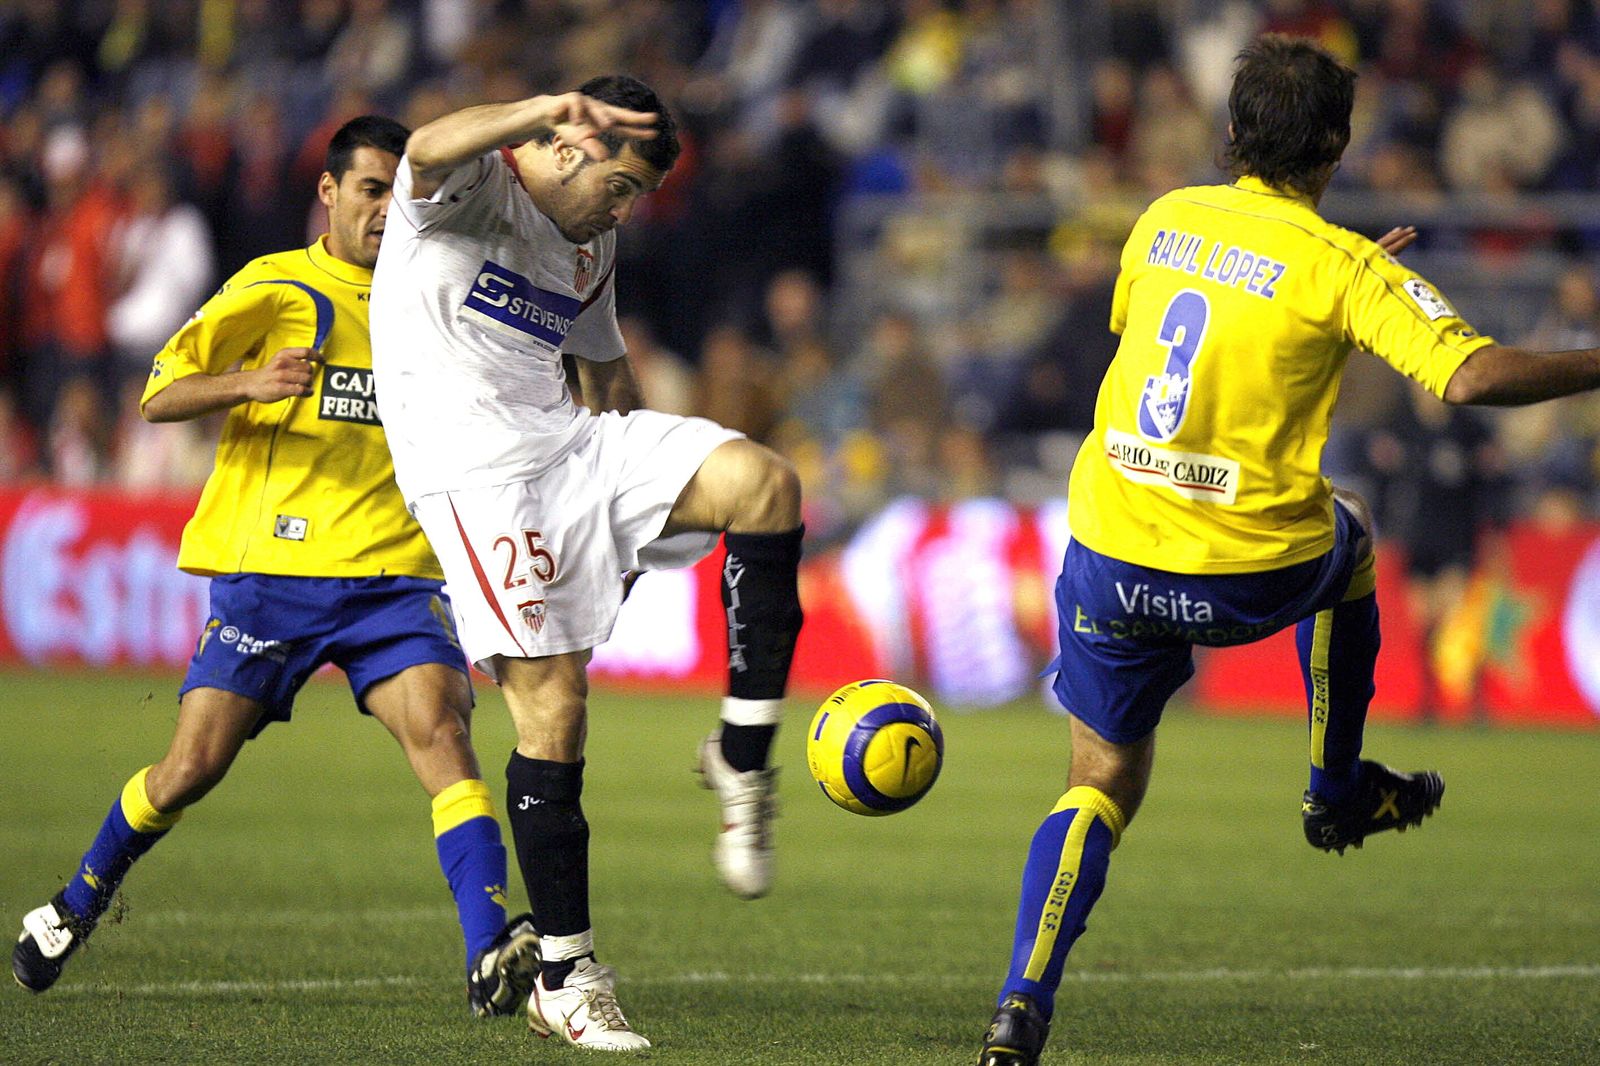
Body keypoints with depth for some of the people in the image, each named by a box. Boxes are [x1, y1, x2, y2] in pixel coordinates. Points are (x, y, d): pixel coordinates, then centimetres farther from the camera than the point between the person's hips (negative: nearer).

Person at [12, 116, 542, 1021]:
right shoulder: (275, 290, 0)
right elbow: (159, 397, -5)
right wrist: (250, 383, -23)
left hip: (392, 573, 3)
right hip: (271, 570, -3)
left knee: (441, 730, -20)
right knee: (193, 767, -1)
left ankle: (493, 955, -28)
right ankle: (81, 902, 27)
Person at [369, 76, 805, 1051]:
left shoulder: (593, 243, 19)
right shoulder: (472, 192, -7)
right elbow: (428, 151, -32)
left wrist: (651, 486, 35)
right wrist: (558, 108, -48)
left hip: (574, 441, 7)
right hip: (474, 468, -7)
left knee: (765, 485, -18)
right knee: (553, 704, -12)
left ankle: (744, 759, -11)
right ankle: (566, 979, -2)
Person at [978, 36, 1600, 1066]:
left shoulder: (1166, 220, 6)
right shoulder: (1341, 266, -10)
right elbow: (1475, 374, -22)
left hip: (1112, 556, 3)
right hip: (1249, 575, -3)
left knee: (1102, 783, 15)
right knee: (1346, 533, 33)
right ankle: (1340, 789, 39)